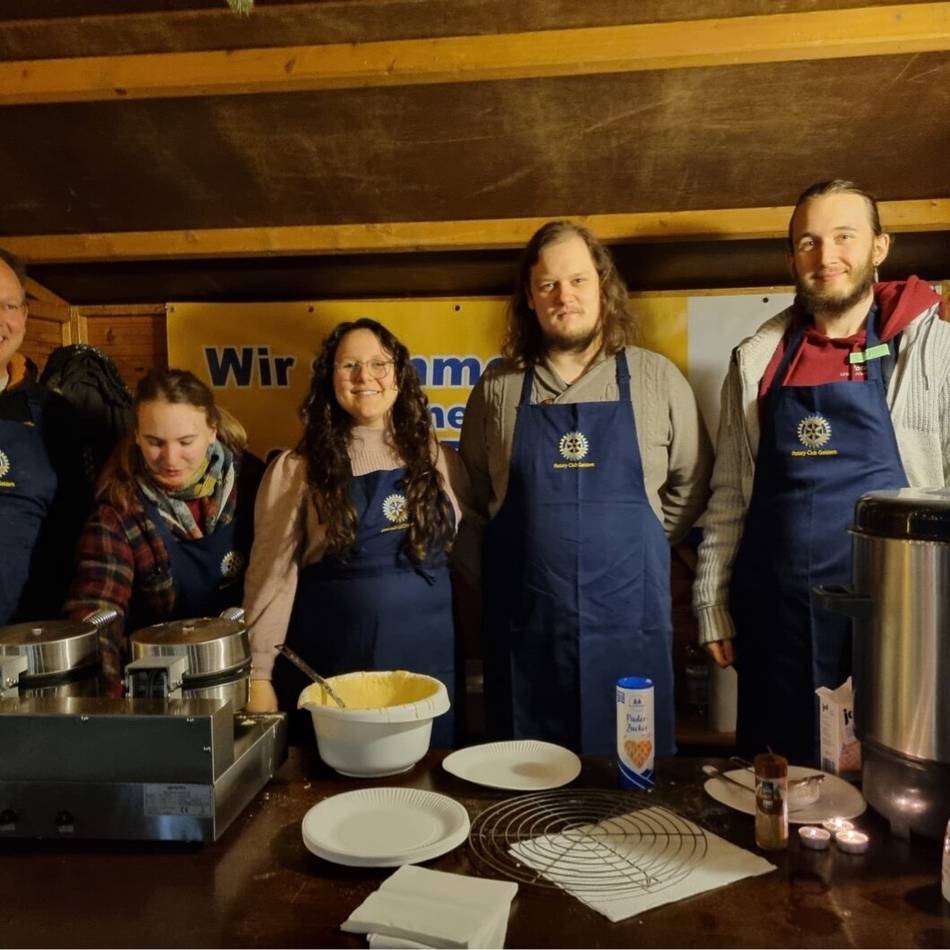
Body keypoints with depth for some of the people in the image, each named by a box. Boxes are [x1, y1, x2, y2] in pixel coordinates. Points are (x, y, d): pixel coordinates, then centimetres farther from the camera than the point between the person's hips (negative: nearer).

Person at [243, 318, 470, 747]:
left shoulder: (438, 460, 5)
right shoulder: (298, 469, -2)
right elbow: (273, 576, -4)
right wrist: (259, 676, -8)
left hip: (429, 661, 2)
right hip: (330, 665, -2)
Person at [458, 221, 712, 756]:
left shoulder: (658, 380, 1)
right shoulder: (497, 390, 3)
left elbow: (692, 486, 10)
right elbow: (471, 495, 13)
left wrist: (635, 542, 7)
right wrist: (531, 546, 9)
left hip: (629, 622, 0)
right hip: (525, 626, 1)